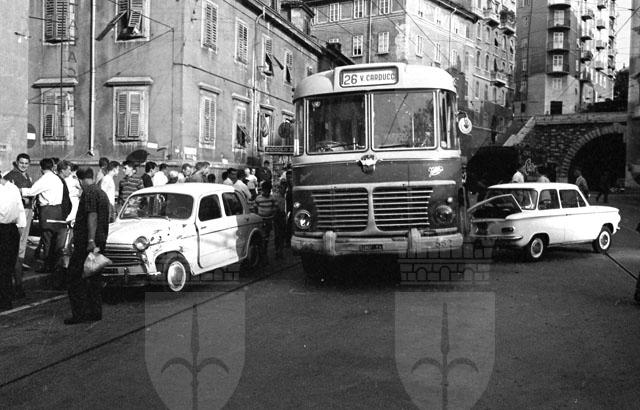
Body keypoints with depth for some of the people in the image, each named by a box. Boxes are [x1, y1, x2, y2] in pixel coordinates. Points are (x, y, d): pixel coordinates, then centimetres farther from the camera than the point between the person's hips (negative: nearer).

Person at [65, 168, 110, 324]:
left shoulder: (89, 192, -12)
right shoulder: (102, 193, 16)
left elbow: (92, 216, -21)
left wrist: (91, 240, -26)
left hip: (85, 242, -9)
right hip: (100, 241, 9)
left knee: (75, 276, -3)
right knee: (94, 277, 13)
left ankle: (79, 313, -4)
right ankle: (95, 312, 16)